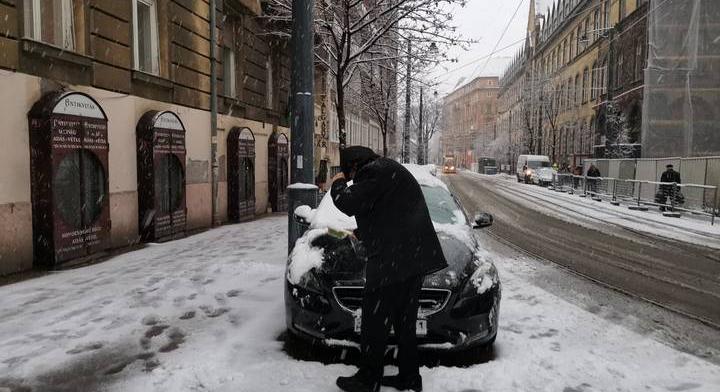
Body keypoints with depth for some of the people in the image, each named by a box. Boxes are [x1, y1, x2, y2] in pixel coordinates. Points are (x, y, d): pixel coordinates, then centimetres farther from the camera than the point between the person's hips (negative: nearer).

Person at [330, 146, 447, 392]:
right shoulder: (388, 170, 24)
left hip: (394, 260, -10)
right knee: (404, 322, 17)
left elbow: (350, 204, -17)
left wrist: (338, 183, 3)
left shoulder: (375, 172, -9)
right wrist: (360, 234, 43)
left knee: (375, 322, 1)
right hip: (413, 258, 10)